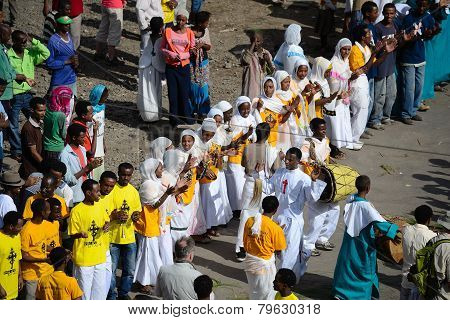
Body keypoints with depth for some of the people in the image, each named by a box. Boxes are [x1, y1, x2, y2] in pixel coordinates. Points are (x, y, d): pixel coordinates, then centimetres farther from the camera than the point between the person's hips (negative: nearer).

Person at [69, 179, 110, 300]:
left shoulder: (100, 206, 2)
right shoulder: (77, 210, -14)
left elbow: (106, 221, 17)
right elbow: (72, 234, -10)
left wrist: (106, 226, -6)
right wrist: (80, 234, -32)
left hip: (100, 256, 6)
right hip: (84, 257, -6)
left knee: (100, 285, 14)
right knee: (84, 287, 2)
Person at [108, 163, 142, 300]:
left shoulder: (133, 191, 8)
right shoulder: (111, 189, -9)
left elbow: (138, 210, 16)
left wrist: (136, 216, -7)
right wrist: (115, 216, -26)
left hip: (129, 237, 5)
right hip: (112, 236, -5)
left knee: (130, 270, 12)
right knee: (111, 269, 2)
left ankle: (123, 293, 29)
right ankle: (111, 296, 17)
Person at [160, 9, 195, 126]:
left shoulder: (189, 33, 1)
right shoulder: (168, 31, -1)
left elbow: (192, 51, 4)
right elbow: (162, 48, 3)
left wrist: (182, 56, -13)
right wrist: (172, 55, -14)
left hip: (184, 66, 0)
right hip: (171, 66, 0)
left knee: (184, 92, 1)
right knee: (173, 92, 3)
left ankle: (186, 116, 15)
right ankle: (175, 117, 13)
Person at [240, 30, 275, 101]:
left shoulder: (266, 53, 4)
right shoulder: (246, 52, -5)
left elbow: (272, 71, 4)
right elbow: (246, 61, -30)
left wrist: (268, 61, -15)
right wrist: (252, 45, -22)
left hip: (263, 86, 3)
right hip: (250, 86, -3)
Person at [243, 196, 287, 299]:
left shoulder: (250, 221, -6)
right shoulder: (275, 228, -21)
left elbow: (245, 244, 3)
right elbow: (278, 251, -9)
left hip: (250, 262, 5)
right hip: (264, 265, -5)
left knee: (253, 293, 21)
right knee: (265, 294, 11)